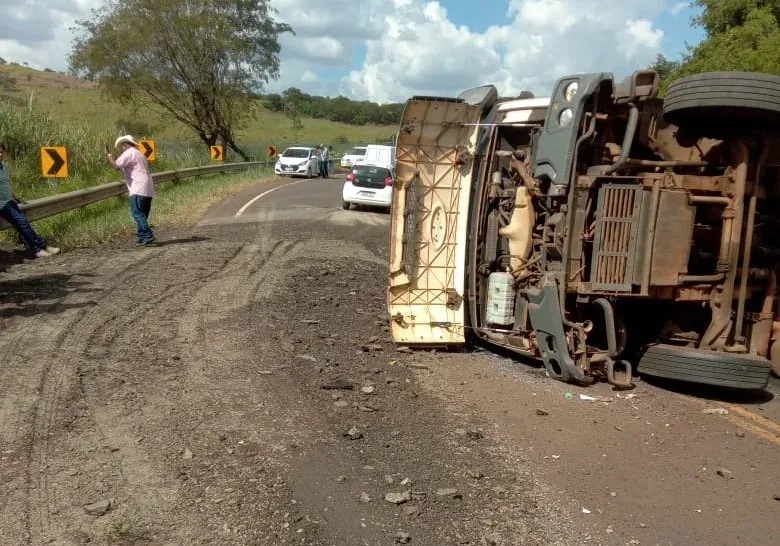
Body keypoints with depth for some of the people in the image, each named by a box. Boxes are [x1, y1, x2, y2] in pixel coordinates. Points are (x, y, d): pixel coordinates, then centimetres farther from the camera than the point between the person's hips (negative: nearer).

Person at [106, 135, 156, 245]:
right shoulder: (140, 154, 29)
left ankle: (148, 237, -19)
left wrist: (108, 154, 1)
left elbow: (116, 165, -12)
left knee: (138, 214, -11)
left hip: (138, 189, -9)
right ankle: (143, 238, 12)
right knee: (142, 215, 12)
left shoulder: (128, 153, -1)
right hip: (148, 190, 9)